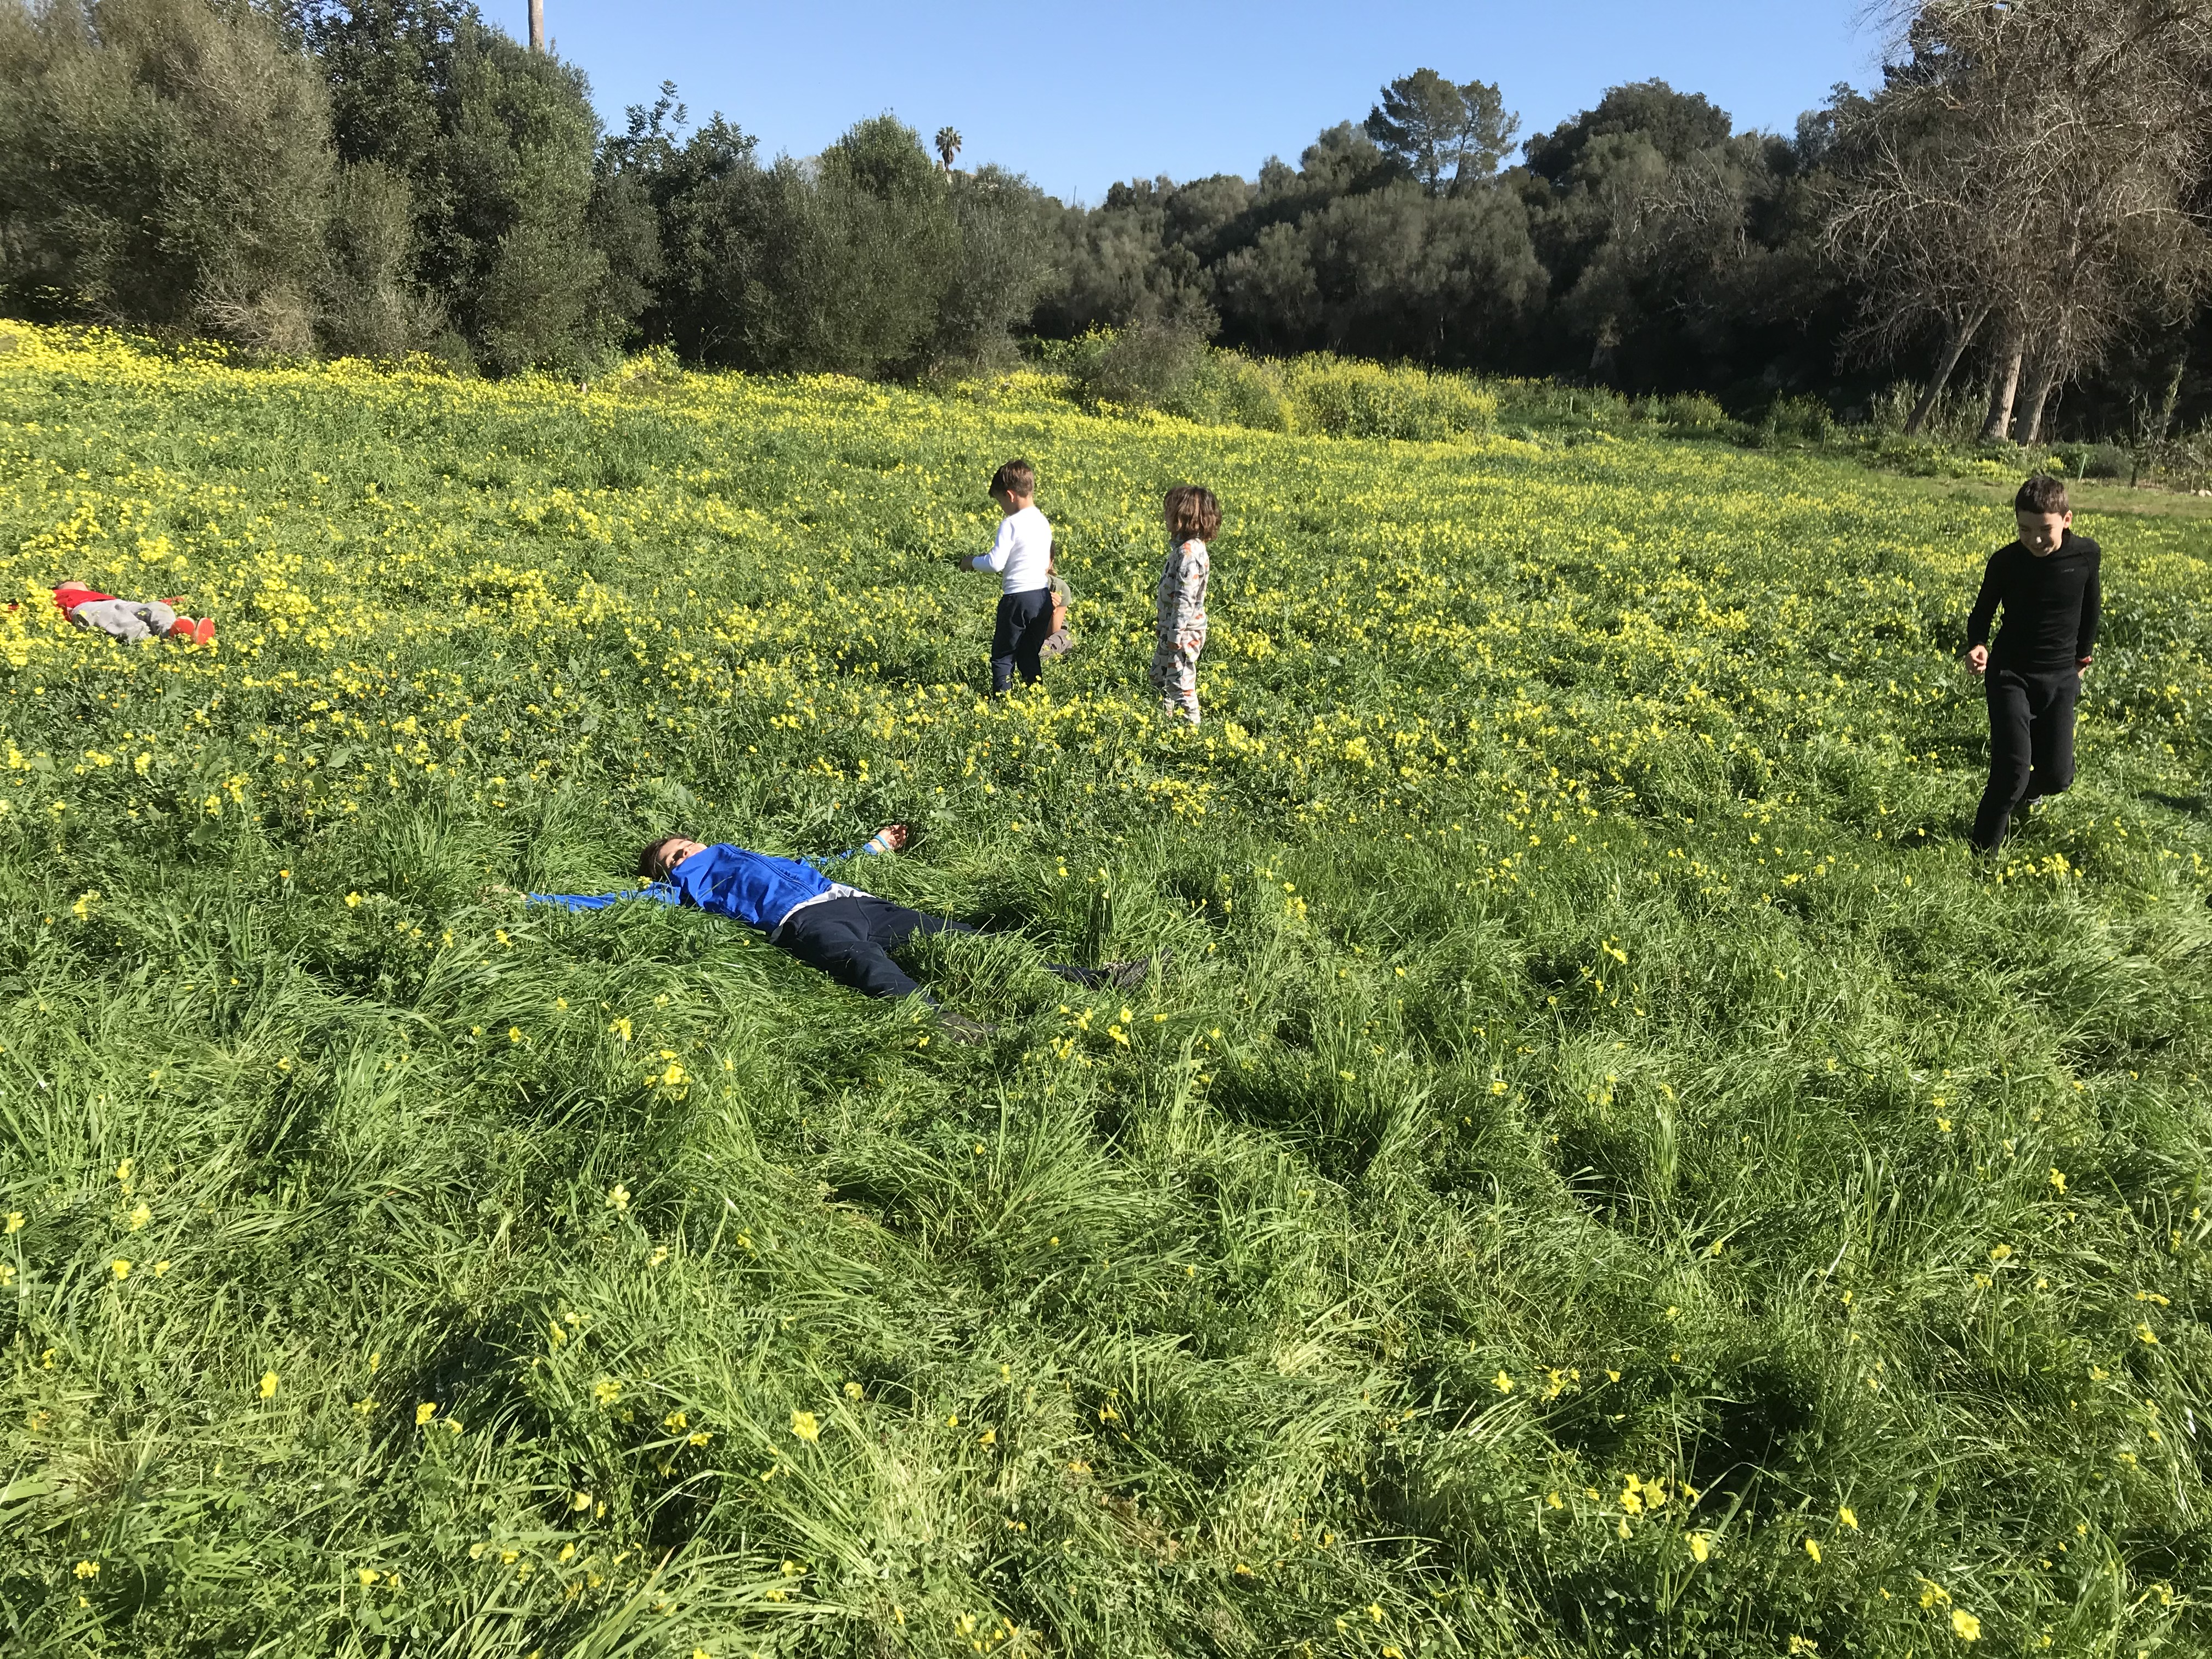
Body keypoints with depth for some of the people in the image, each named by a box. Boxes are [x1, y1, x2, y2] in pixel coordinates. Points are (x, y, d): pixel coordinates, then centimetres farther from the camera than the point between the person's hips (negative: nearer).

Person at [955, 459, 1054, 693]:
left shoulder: (1011, 524, -14)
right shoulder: (1043, 521, 9)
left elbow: (995, 564, -19)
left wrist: (971, 562, 1)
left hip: (1018, 597, -7)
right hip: (1043, 596, 8)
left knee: (1003, 656, 3)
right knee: (1030, 656, 16)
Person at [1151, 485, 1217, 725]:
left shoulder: (1189, 552, -24)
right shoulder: (1186, 547, 9)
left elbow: (1186, 597, -27)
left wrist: (1177, 633, -26)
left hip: (1184, 631, -11)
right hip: (1170, 627, 11)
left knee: (1179, 682, -3)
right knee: (1159, 673, 23)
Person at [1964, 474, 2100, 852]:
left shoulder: (2086, 554, -8)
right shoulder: (2005, 561, -13)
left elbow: (2091, 607, 11)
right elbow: (1982, 614, -1)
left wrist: (2083, 653, 19)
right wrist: (1977, 645, -22)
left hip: (2060, 679, 3)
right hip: (2011, 676, -3)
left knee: (2057, 776, 3)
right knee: (2013, 770, -17)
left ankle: (2018, 797, 39)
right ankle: (1983, 852, 0)